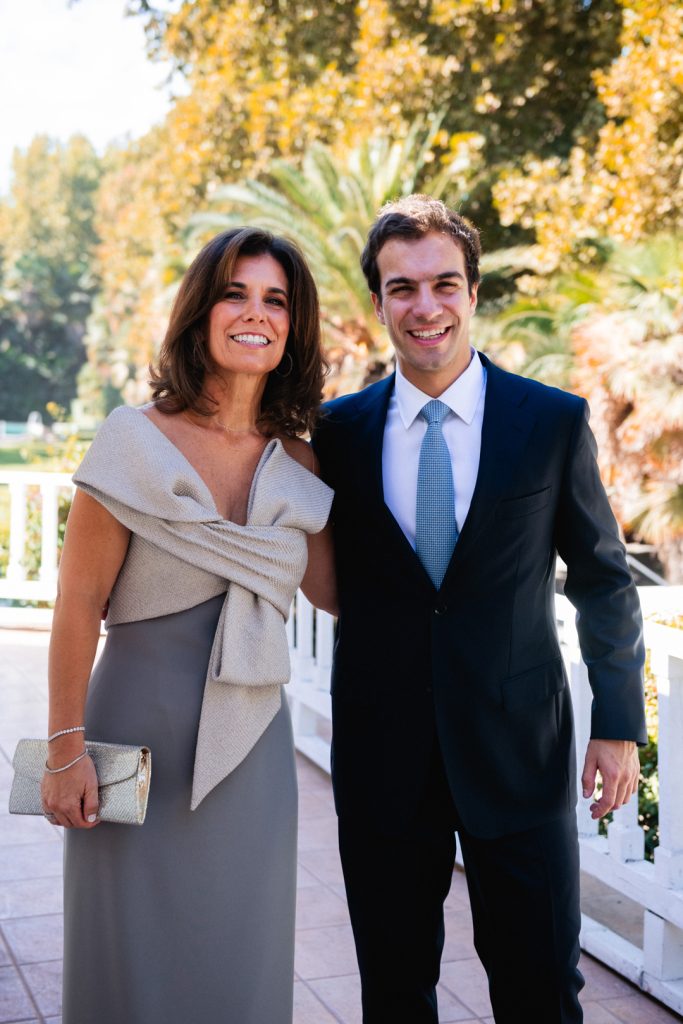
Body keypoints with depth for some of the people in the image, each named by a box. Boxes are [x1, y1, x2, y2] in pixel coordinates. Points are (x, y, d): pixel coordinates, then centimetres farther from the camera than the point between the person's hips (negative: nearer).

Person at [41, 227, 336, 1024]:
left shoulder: (298, 466, 3)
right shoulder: (136, 441, -10)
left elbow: (333, 589, 10)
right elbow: (79, 604, -9)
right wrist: (66, 748, -10)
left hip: (250, 742, 4)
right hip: (141, 730, -3)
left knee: (239, 958, 15)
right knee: (135, 954, 10)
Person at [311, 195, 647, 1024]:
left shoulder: (554, 421, -3)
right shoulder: (338, 428, 1)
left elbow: (603, 582, 3)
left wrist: (619, 723, 1)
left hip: (518, 746, -1)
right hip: (382, 755, 2)